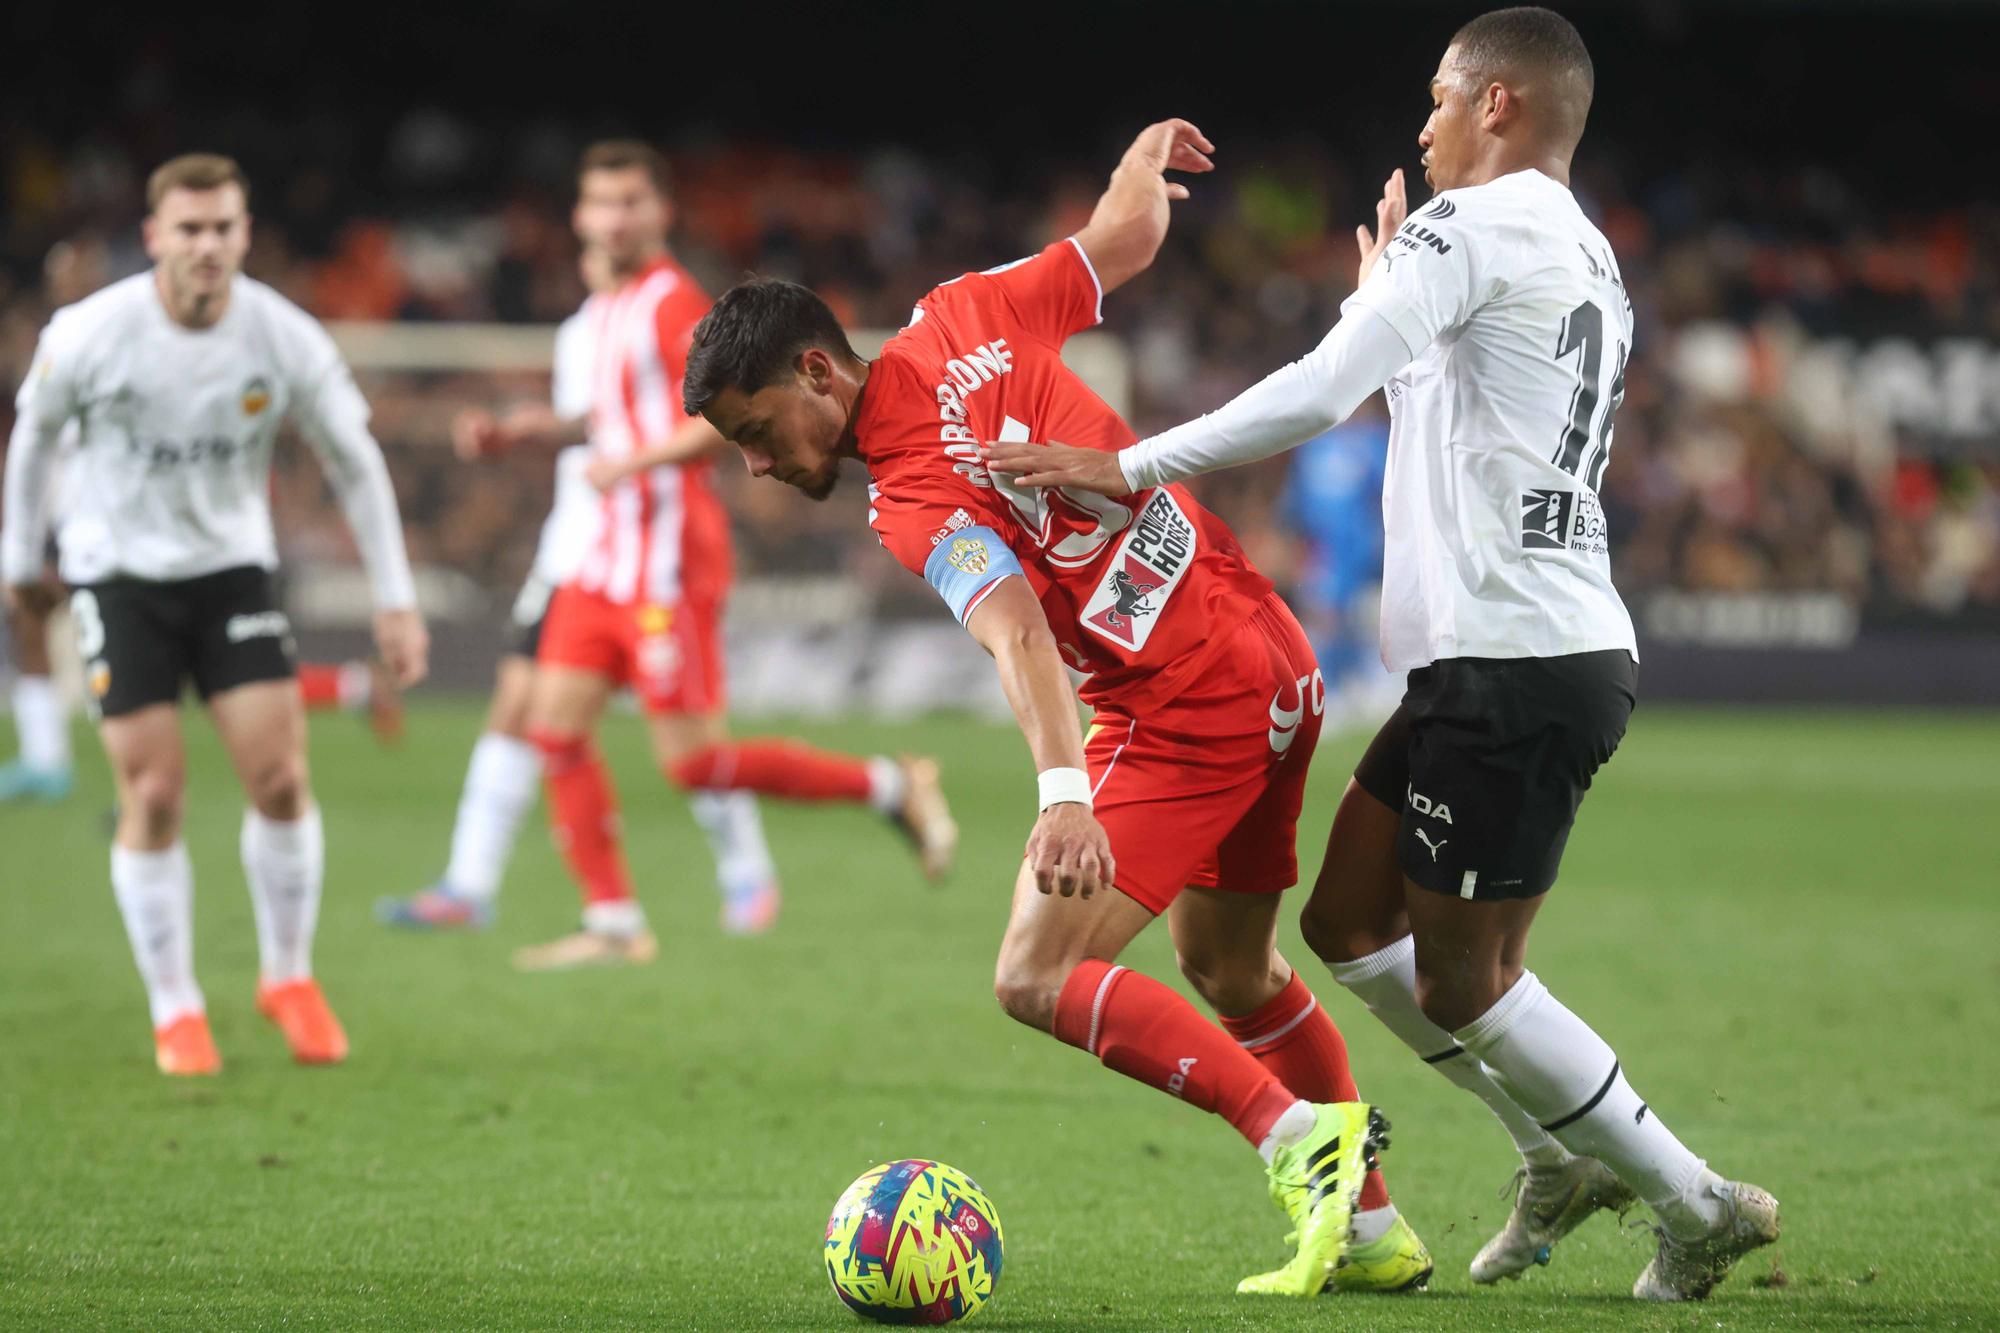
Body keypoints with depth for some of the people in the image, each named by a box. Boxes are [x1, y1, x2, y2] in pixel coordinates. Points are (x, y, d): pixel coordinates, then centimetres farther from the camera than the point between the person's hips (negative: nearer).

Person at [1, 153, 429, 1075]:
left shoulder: (286, 339, -12)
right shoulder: (91, 333, -16)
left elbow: (355, 462, 1)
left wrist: (394, 600, 1)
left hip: (232, 567, 2)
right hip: (117, 573, -2)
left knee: (280, 777, -9)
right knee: (153, 798, -7)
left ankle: (288, 978, 13)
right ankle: (175, 1013, 7)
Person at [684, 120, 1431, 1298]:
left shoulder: (911, 500, -18)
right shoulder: (963, 318, 1)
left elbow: (1018, 635, -31)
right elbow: (1127, 238, 13)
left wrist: (1064, 795, -43)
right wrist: (1148, 157, 34)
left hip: (1182, 710, -9)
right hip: (1278, 667, 9)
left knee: (1039, 979, -11)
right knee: (1229, 967, 24)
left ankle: (1296, 1133, -14)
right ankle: (1375, 1231, 28)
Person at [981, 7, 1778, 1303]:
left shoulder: (1478, 224, -10)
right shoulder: (1593, 267, 19)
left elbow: (1319, 394, -18)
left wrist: (1129, 466, -12)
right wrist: (1385, 296, 29)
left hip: (1517, 668, -9)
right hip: (1553, 653, 9)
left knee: (1461, 982, 0)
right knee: (1350, 919, 15)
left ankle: (1701, 1208, 7)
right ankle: (1568, 1157, 20)